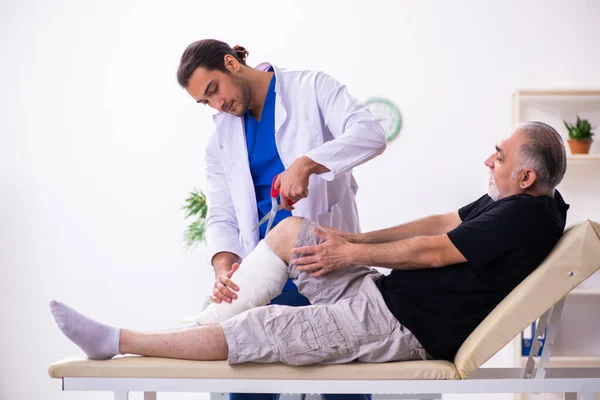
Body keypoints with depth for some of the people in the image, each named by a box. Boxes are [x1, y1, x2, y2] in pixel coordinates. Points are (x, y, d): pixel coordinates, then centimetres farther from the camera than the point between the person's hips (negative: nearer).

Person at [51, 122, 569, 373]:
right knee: (291, 231, 4)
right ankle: (209, 314, 7)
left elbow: (434, 251, -17)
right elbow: (444, 223, 16)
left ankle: (115, 342, -6)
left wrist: (351, 253, -6)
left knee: (259, 330, -13)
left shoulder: (526, 216, -20)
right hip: (384, 293, 10)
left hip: (405, 328, -10)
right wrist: (352, 241, 11)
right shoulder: (511, 203, 10)